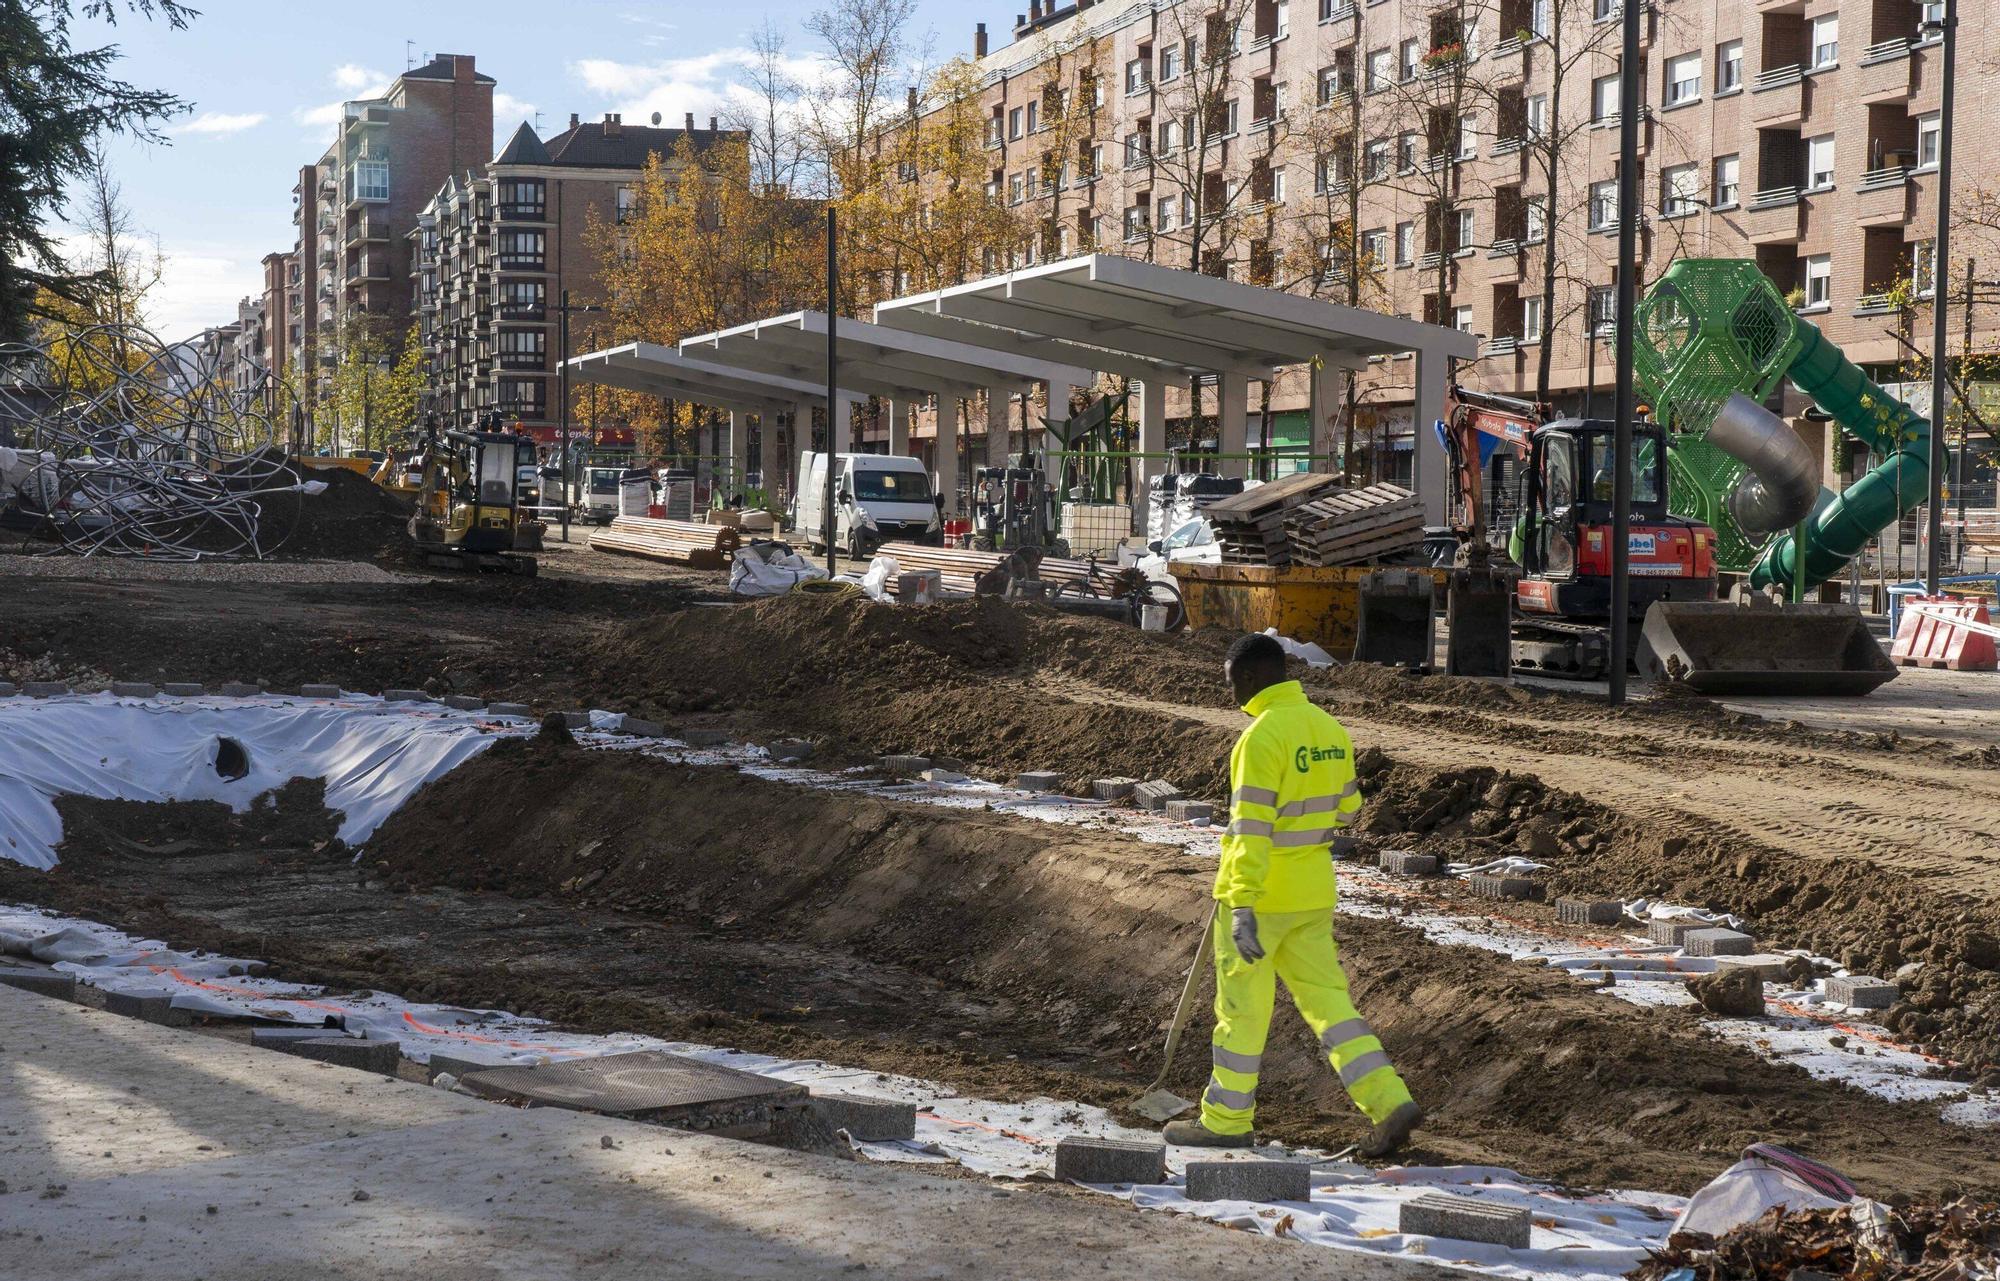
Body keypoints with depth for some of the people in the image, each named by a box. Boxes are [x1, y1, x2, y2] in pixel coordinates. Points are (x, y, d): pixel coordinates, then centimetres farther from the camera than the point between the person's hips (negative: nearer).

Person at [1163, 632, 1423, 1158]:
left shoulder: (1263, 735, -18)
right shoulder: (1330, 728, 6)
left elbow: (1252, 826, -23)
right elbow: (1346, 808, 17)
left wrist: (1243, 907, -26)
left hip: (1259, 895, -7)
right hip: (1313, 891, 7)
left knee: (1242, 1007, 5)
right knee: (1326, 997, 9)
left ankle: (1225, 1120, 17)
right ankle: (1389, 1101, -1)